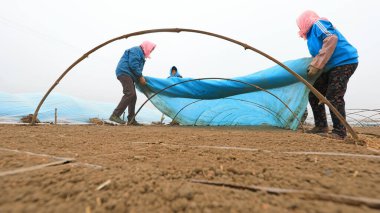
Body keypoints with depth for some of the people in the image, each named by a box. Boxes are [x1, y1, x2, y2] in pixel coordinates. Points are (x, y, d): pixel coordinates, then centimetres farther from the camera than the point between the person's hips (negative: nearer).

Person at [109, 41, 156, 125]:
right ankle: (115, 115, -23)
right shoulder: (136, 50, -3)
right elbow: (133, 65, -17)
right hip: (124, 72, -11)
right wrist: (140, 77, -14)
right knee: (129, 94, -22)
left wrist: (140, 77, 8)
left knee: (133, 96, 6)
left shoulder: (140, 54, 28)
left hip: (127, 74, 11)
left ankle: (131, 119, 8)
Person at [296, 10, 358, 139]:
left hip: (344, 63, -9)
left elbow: (332, 39, -22)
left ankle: (339, 132, -7)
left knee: (333, 98, -16)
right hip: (330, 67, 10)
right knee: (314, 96, 6)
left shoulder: (318, 24, -5)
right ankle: (321, 126, 14)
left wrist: (316, 66, -26)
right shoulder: (312, 34, 21)